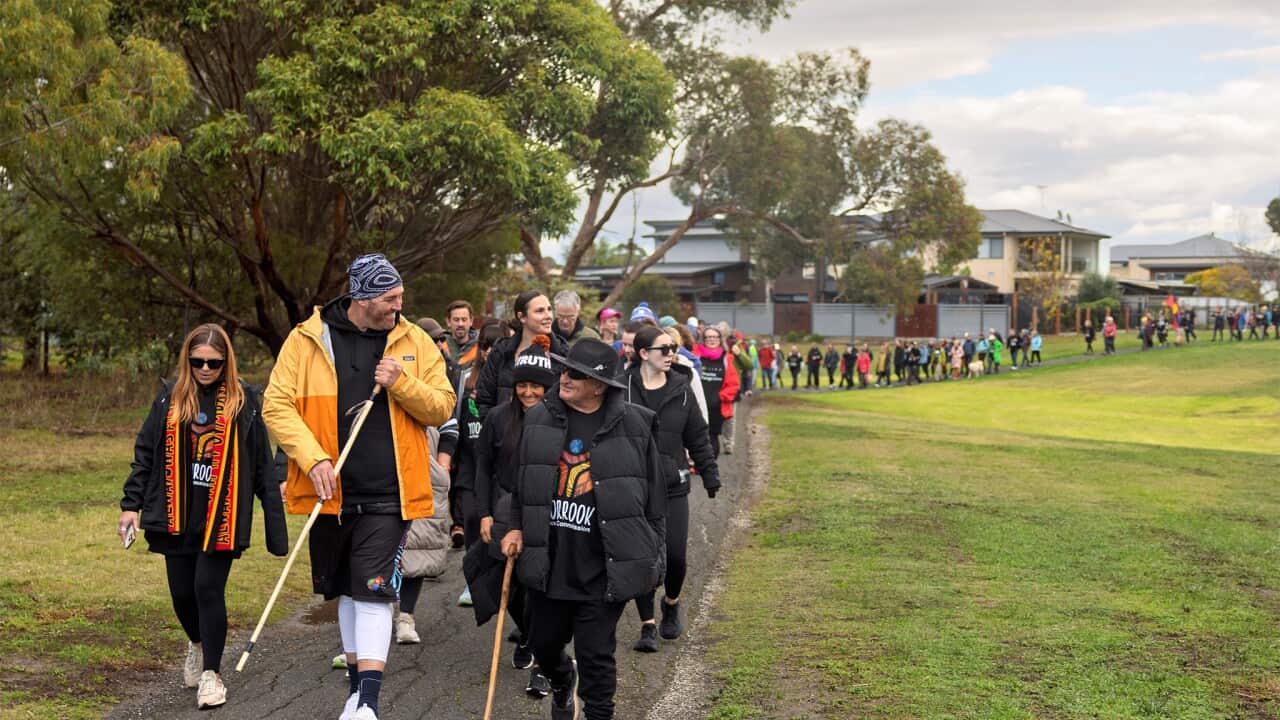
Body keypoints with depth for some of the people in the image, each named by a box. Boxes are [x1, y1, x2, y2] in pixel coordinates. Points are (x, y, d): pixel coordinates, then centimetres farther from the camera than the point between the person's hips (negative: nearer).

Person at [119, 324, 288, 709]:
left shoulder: (243, 400, -1)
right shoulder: (170, 397, 5)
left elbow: (261, 464, 2)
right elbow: (145, 453, 9)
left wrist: (275, 515, 1)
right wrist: (132, 504, 3)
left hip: (222, 517, -3)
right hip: (177, 515, 3)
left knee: (208, 588, -9)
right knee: (181, 591, 8)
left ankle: (211, 673, 6)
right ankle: (198, 644, 40)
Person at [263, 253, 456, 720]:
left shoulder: (414, 342, 3)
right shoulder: (306, 340, -2)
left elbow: (442, 408, 3)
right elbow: (276, 405, -5)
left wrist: (401, 383, -14)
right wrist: (312, 457, -17)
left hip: (388, 494, -1)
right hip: (330, 493, 1)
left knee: (374, 592, -10)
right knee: (347, 591, 15)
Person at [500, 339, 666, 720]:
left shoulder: (633, 425, -5)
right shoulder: (538, 419, 3)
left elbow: (654, 495, 0)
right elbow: (519, 482, 16)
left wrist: (654, 556, 1)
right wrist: (515, 527, 7)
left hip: (603, 567, -3)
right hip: (548, 561, 4)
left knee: (596, 655, 1)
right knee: (543, 643, 17)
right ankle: (562, 682, 50)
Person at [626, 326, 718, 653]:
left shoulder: (681, 388, 4)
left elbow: (698, 436, 11)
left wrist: (710, 475, 11)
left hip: (673, 485, 2)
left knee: (675, 554, -2)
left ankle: (671, 604, 29)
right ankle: (648, 625, 13)